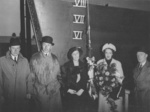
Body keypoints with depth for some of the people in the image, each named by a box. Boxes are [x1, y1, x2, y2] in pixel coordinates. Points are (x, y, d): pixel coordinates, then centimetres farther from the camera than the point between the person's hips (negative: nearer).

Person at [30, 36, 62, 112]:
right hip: (40, 91, -2)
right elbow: (31, 74, 2)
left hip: (54, 90, 3)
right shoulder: (35, 58, 0)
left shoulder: (54, 58, 10)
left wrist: (58, 84, 7)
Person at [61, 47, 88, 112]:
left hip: (81, 93, 2)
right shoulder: (66, 66, 0)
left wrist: (82, 89, -7)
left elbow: (85, 79, 5)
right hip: (70, 93, -2)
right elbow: (63, 79, -1)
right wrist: (68, 89, -11)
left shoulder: (83, 65, 9)